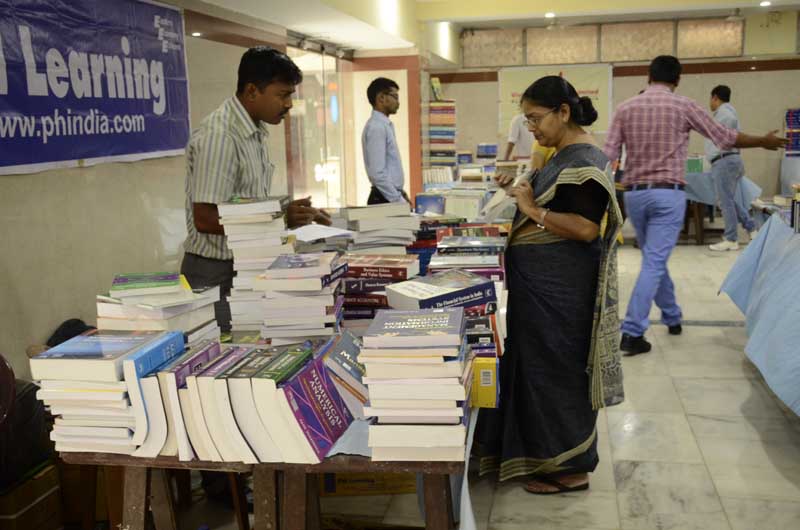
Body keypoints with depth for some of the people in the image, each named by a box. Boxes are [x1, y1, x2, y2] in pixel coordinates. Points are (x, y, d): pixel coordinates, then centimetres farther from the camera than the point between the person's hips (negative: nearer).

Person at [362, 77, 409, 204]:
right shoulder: (376, 127, -16)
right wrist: (399, 201, -19)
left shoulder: (385, 125, 12)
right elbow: (378, 174, -22)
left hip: (391, 197, 9)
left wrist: (400, 194, 14)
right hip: (384, 200, -9)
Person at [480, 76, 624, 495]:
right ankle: (543, 450, 31)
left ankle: (570, 468, 16)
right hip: (542, 283, 10)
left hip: (561, 287, -10)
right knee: (541, 364, 17)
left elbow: (587, 228, -26)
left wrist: (533, 209, -19)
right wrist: (521, 190, 9)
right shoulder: (565, 155, 13)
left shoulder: (583, 159, -17)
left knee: (558, 367, 1)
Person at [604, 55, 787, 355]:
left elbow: (608, 154, -2)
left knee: (654, 259, 20)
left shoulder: (625, 109, 4)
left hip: (634, 193, 4)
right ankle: (632, 333, -10)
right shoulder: (683, 107, -2)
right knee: (654, 262, -5)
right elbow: (725, 137, 7)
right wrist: (764, 142, 22)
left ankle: (672, 317, 33)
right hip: (668, 193, -4)